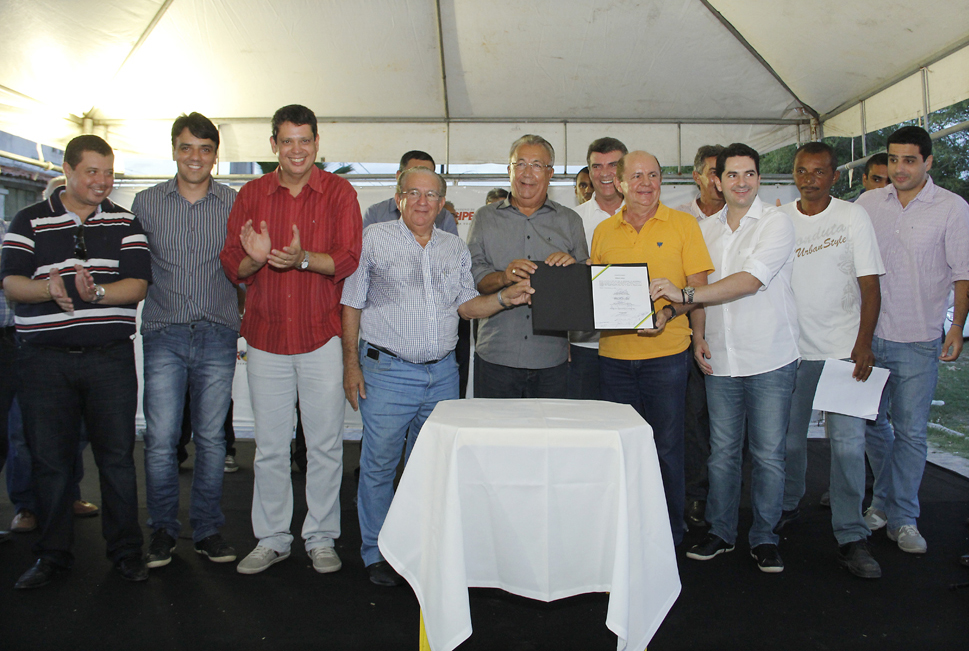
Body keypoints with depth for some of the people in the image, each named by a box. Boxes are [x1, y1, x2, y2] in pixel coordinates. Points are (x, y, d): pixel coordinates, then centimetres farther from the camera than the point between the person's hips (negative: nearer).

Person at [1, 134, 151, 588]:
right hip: (44, 359, 1)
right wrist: (49, 288, -22)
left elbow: (137, 285, -3)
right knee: (49, 458, 7)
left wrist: (96, 293, -22)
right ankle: (52, 554, 23)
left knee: (117, 456, 3)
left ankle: (125, 550, 16)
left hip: (110, 358, 0)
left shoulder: (125, 223, 8)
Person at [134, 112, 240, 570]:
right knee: (160, 438, -1)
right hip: (164, 335, 0)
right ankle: (163, 529, 18)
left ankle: (207, 529, 20)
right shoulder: (145, 203, 7)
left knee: (211, 436, 6)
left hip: (217, 335, 0)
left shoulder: (235, 204, 5)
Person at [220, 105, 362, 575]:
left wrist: (304, 258, -25)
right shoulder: (251, 194, 8)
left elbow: (350, 259, -8)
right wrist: (254, 258, -16)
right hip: (266, 335, 2)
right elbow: (231, 264, 6)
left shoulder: (338, 192, 2)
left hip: (322, 334, -2)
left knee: (325, 444, 4)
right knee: (269, 446, 9)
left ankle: (321, 539, 20)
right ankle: (271, 538, 24)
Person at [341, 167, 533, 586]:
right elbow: (352, 304, 0)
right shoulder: (374, 240, 0)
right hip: (388, 371, -4)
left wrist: (505, 298, -4)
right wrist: (351, 362, -5)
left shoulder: (455, 248, 12)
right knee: (379, 464, 2)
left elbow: (466, 305, 13)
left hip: (442, 373, 4)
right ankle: (376, 552, 20)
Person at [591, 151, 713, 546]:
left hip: (665, 351, -3)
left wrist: (669, 312, -18)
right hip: (614, 351, 3)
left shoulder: (683, 224, 2)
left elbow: (698, 287, -1)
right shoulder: (603, 231, 10)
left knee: (666, 446, 4)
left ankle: (670, 533, 22)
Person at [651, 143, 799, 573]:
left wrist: (683, 294, -25)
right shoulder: (706, 229, 11)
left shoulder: (776, 223, -6)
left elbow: (750, 281, -20)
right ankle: (720, 532, 25)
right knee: (722, 451, 10)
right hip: (720, 360, 4)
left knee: (768, 454, 4)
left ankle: (764, 538, 21)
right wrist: (698, 336, 3)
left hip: (770, 359, -4)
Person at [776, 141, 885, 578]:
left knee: (848, 442, -5)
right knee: (788, 437, 10)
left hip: (843, 348, -2)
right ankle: (787, 506, 33)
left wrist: (864, 343, -13)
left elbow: (870, 285, -3)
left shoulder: (853, 217, 0)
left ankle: (851, 536, 5)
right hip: (791, 346, 2)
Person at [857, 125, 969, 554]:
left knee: (910, 431, 3)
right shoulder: (868, 203, 5)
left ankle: (902, 518, 16)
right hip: (869, 334, 3)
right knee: (872, 421, 12)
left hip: (919, 341, -3)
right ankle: (883, 498, 32)